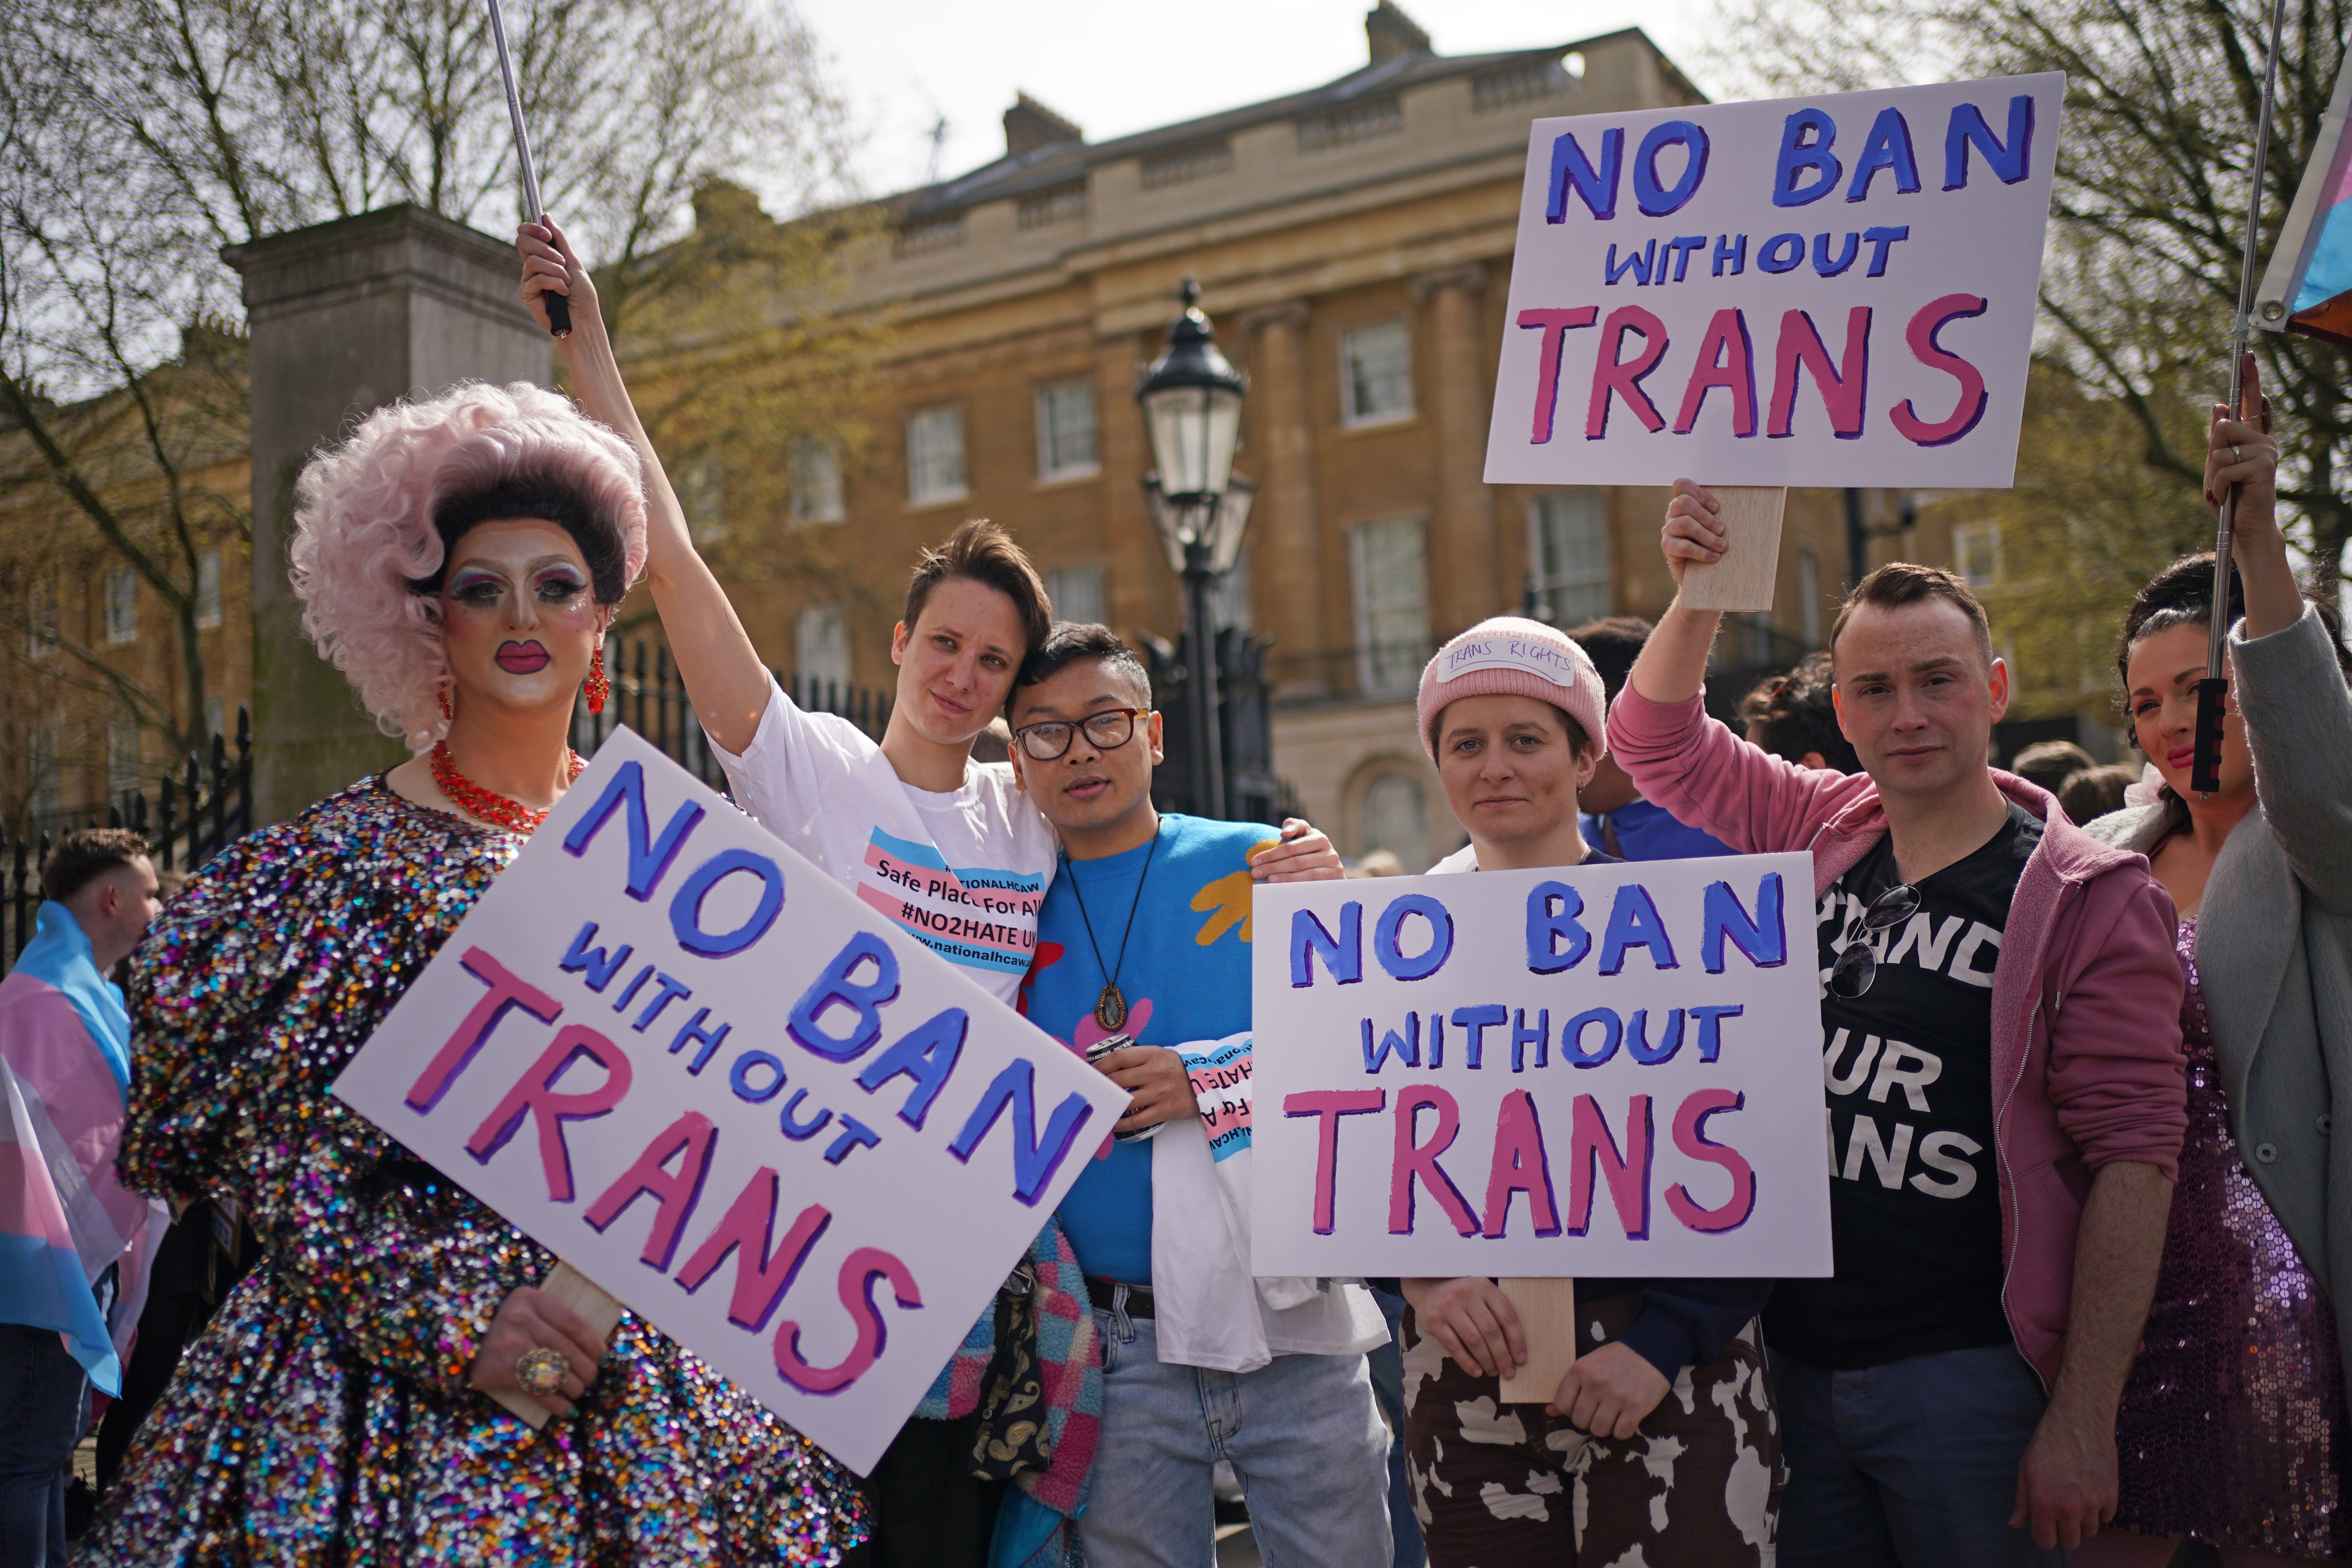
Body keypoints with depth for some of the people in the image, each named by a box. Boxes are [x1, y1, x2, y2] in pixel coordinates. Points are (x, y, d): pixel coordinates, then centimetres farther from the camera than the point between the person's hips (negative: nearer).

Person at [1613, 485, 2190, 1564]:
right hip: (1792, 1366, 4)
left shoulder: (2088, 898, -8)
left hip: (1967, 1380, -4)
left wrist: (2083, 1419, -15)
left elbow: (2132, 1157, -12)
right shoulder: (1819, 836, 7)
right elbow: (1656, 739, 12)